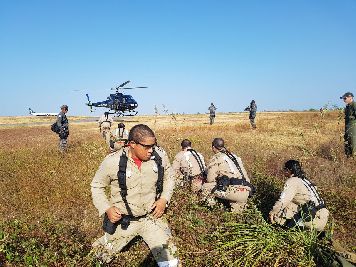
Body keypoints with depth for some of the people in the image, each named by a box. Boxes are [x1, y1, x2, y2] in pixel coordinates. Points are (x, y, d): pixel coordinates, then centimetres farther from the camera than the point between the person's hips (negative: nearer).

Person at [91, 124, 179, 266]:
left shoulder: (159, 158, -14)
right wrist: (107, 208, -17)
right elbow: (97, 186, -5)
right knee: (104, 255, 25)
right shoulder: (113, 161, -21)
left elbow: (169, 178, 6)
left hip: (152, 218, 1)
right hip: (123, 221, 0)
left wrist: (164, 199, -8)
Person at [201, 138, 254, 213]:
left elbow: (210, 179, 1)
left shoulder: (215, 159, 1)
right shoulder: (234, 156, 21)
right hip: (246, 192, 7)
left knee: (206, 187, 6)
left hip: (235, 192, -7)